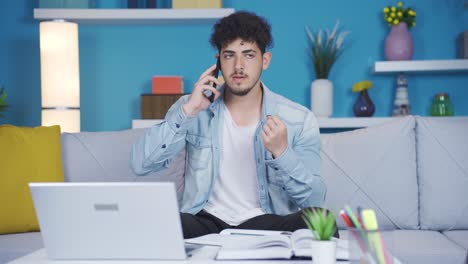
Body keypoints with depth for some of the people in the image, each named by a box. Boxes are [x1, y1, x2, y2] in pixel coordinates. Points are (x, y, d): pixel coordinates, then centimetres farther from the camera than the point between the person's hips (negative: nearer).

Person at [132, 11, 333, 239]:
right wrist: (187, 112, -15)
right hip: (205, 221, 0)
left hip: (267, 222, 0)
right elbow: (140, 164, -7)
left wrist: (281, 152, -23)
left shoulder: (299, 120, 0)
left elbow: (314, 200, -6)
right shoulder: (192, 110, 4)